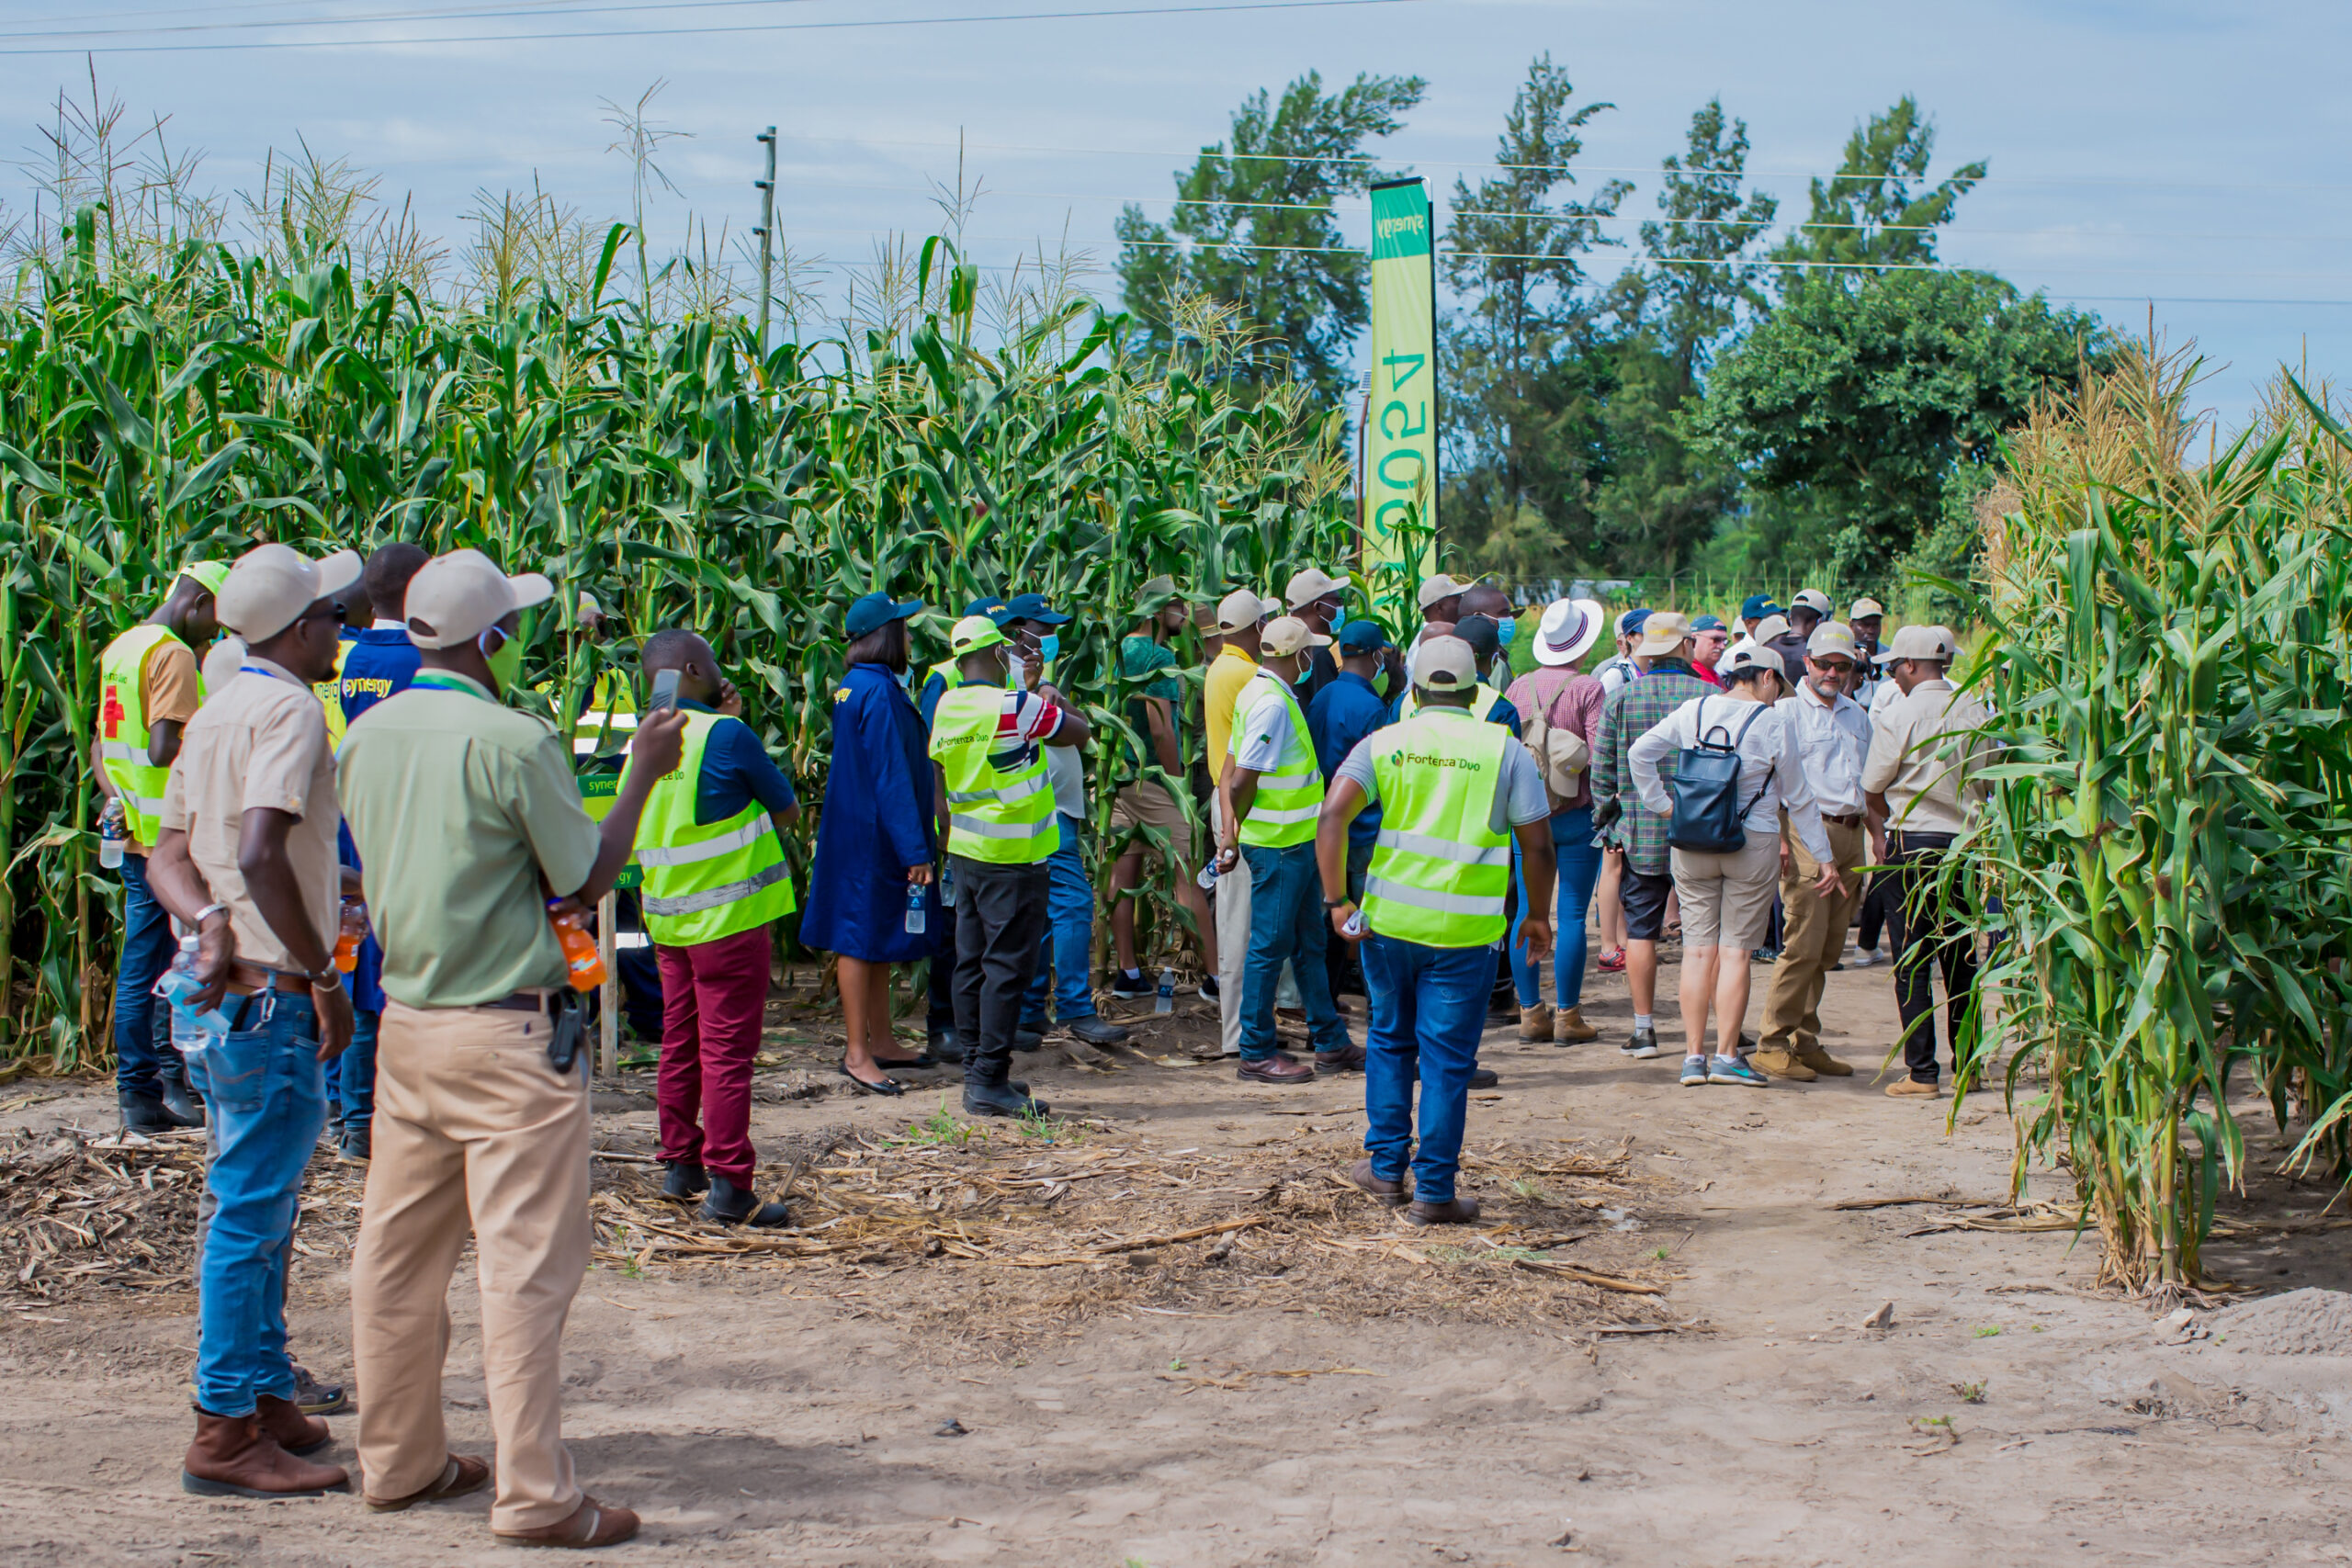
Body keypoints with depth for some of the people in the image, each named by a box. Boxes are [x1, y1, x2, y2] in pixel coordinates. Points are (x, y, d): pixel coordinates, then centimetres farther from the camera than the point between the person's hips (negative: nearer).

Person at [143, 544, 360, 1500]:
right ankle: (225, 1434, -1)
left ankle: (266, 1396, 26)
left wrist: (211, 921, -7)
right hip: (273, 993, -10)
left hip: (226, 986, 10)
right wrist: (323, 974, -20)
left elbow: (168, 856, 11)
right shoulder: (289, 712, -14)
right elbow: (262, 855, -26)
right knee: (252, 1211, -5)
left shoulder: (216, 713, 16)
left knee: (262, 1207, 17)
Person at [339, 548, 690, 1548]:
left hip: (406, 1023, 7)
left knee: (398, 1255, 15)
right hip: (508, 1034, -7)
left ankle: (398, 1461, 26)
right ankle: (533, 1496, 0)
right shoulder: (511, 741, -16)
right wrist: (644, 771, 3)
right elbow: (586, 880, -7)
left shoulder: (366, 737, 5)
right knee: (526, 1263, -3)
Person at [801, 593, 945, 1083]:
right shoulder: (879, 692, -19)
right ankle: (858, 1052, 0)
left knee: (878, 939, 15)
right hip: (873, 835, -10)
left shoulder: (854, 686, 11)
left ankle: (881, 1043, 23)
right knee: (862, 939, -4)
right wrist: (915, 849, -20)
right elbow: (891, 776, -21)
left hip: (858, 826, 10)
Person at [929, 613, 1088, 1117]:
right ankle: (989, 1081, -4)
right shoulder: (1016, 707, -17)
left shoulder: (946, 708, 4)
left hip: (965, 851, 8)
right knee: (1007, 967, -4)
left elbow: (940, 781, 12)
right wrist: (1049, 697, 8)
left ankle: (975, 1070, 18)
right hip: (1013, 857, -8)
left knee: (971, 963, 12)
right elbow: (1079, 730, -7)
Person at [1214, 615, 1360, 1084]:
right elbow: (1241, 780, -22)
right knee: (1271, 944, -2)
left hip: (1293, 842, 10)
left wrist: (1231, 834, 6)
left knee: (1308, 942, 15)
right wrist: (1235, 836, -7)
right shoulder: (1272, 703, -19)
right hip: (1279, 844, -10)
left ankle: (1331, 1043, 24)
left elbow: (1230, 776, 13)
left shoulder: (1261, 693, 13)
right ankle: (1256, 1055, 6)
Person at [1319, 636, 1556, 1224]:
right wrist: (1538, 915, 13)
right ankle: (1433, 1193, 9)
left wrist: (1337, 901, -6)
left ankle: (1386, 1164, 25)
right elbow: (1536, 844, 0)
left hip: (1389, 919, 2)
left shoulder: (1383, 744, 4)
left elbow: (1332, 817, -9)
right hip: (1467, 932, -2)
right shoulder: (1505, 750, 1)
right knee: (1447, 1059, 5)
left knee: (1390, 1039, 21)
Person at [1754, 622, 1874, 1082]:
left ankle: (1805, 1043, 14)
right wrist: (1779, 837, -16)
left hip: (1850, 834, 7)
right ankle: (1772, 1047, -7)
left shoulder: (1856, 715, 20)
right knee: (1804, 945, -12)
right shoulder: (1787, 711, -1)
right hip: (1806, 834, -7)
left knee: (1828, 950, 7)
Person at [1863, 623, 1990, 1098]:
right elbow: (1983, 779, 10)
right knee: (1960, 958, 13)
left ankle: (1921, 1071, -3)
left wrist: (1884, 828, 14)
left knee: (1912, 963, -1)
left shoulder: (1900, 714, -10)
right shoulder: (1973, 711, 3)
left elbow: (1873, 788, -2)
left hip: (1913, 844, -5)